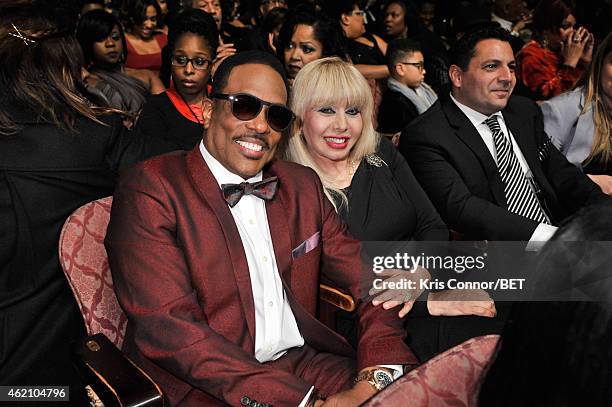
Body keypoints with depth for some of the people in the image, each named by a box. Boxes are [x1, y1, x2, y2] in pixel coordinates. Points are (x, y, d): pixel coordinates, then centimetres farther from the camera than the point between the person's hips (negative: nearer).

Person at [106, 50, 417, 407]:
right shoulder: (150, 190, -7)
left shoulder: (303, 185, 12)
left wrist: (376, 377, -11)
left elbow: (367, 280, 9)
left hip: (305, 362, 6)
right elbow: (167, 326, -16)